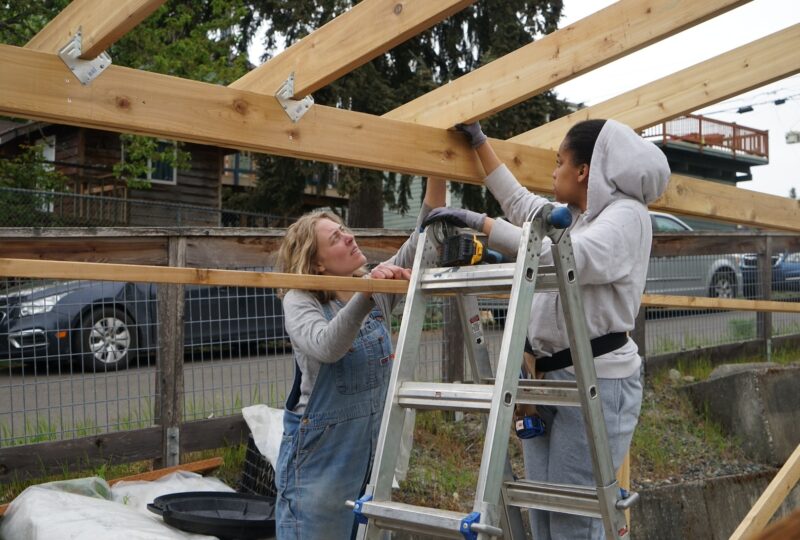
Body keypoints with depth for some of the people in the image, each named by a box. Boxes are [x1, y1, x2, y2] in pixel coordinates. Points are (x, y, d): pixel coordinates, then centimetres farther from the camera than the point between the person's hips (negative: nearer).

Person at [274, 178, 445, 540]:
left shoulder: (377, 289, 2)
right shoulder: (300, 301, -11)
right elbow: (326, 347, -31)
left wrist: (436, 176, -13)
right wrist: (366, 293, -39)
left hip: (374, 451, 5)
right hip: (320, 455, -5)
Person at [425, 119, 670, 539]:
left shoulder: (627, 214, -9)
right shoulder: (570, 214, 16)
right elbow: (519, 202, 34)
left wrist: (480, 223, -24)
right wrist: (479, 142, 37)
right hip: (548, 376, 9)